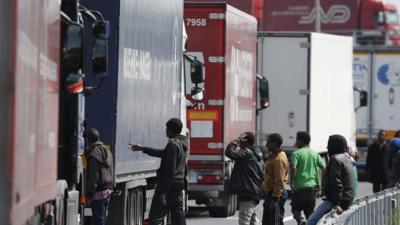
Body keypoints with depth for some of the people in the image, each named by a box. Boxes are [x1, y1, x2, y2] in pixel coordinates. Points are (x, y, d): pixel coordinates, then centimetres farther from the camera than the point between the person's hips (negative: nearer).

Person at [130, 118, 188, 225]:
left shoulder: (173, 144, -16)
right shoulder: (182, 144, 14)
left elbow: (170, 170, -21)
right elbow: (162, 153, 29)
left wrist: (163, 192, -21)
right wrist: (142, 148, 36)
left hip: (170, 184, -9)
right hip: (179, 184, 9)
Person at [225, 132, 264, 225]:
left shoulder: (247, 153, -14)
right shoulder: (256, 154, 16)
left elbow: (230, 152, -21)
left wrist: (236, 140, -10)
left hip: (247, 194, -10)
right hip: (255, 194, 10)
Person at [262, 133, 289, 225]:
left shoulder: (279, 159, -18)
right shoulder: (273, 156, 13)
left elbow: (279, 181, -22)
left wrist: (276, 197, -22)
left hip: (275, 196, -11)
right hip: (269, 193, 11)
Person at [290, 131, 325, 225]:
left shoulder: (296, 153, -5)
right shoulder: (315, 154, 10)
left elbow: (293, 168, -19)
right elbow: (324, 168, 5)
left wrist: (292, 183, -13)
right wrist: (319, 184, 9)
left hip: (300, 187, -4)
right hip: (313, 187, 4)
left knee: (295, 208, 6)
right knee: (310, 211, 13)